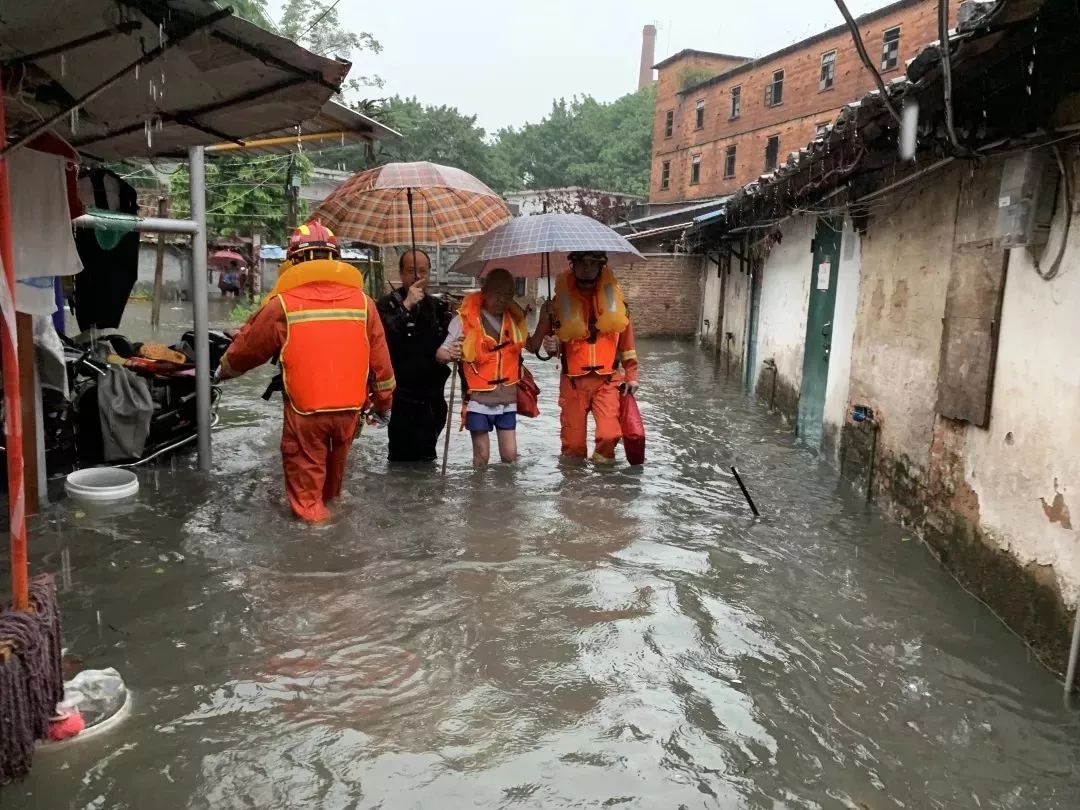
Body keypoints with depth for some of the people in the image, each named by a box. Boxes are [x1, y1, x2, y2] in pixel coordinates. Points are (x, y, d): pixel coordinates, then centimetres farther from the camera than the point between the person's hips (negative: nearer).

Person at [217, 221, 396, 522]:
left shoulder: (282, 303, -8)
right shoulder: (362, 300, 0)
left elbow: (249, 346, 5)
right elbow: (380, 360, 4)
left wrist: (225, 369, 26)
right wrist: (384, 402, 16)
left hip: (305, 409, -4)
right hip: (350, 407, 4)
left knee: (305, 472, 11)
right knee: (334, 465, 26)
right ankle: (329, 500, 46)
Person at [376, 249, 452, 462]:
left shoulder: (439, 307, 11)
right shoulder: (388, 303, -5)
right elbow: (382, 336, -24)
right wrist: (406, 305, -25)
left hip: (432, 399, 5)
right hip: (402, 399, -5)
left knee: (426, 459, 14)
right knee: (402, 458, -4)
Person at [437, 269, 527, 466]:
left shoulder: (515, 317, 2)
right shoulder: (466, 318, -11)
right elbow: (441, 353, -12)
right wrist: (451, 355, -34)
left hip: (507, 399, 4)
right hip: (479, 399, -3)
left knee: (510, 455, 4)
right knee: (482, 456, 1)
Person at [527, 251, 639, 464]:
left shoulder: (613, 294, 1)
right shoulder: (561, 298, -2)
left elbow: (626, 335, 8)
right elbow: (552, 340, 4)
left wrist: (631, 374, 7)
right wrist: (551, 346, -20)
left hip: (607, 379, 0)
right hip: (573, 381, 0)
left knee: (609, 435, -13)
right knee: (573, 442, 3)